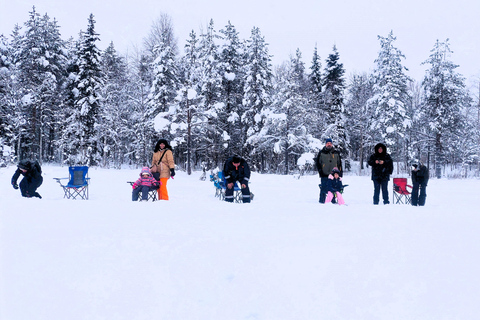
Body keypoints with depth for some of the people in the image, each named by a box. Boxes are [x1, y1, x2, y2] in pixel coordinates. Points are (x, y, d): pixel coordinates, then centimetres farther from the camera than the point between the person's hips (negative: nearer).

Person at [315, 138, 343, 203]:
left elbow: (339, 163, 19)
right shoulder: (321, 153, 6)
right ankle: (322, 201, 3)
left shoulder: (336, 153, 14)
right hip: (324, 174, -2)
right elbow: (317, 162, 8)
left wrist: (340, 172, 12)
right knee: (324, 188, -5)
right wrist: (320, 170, -2)